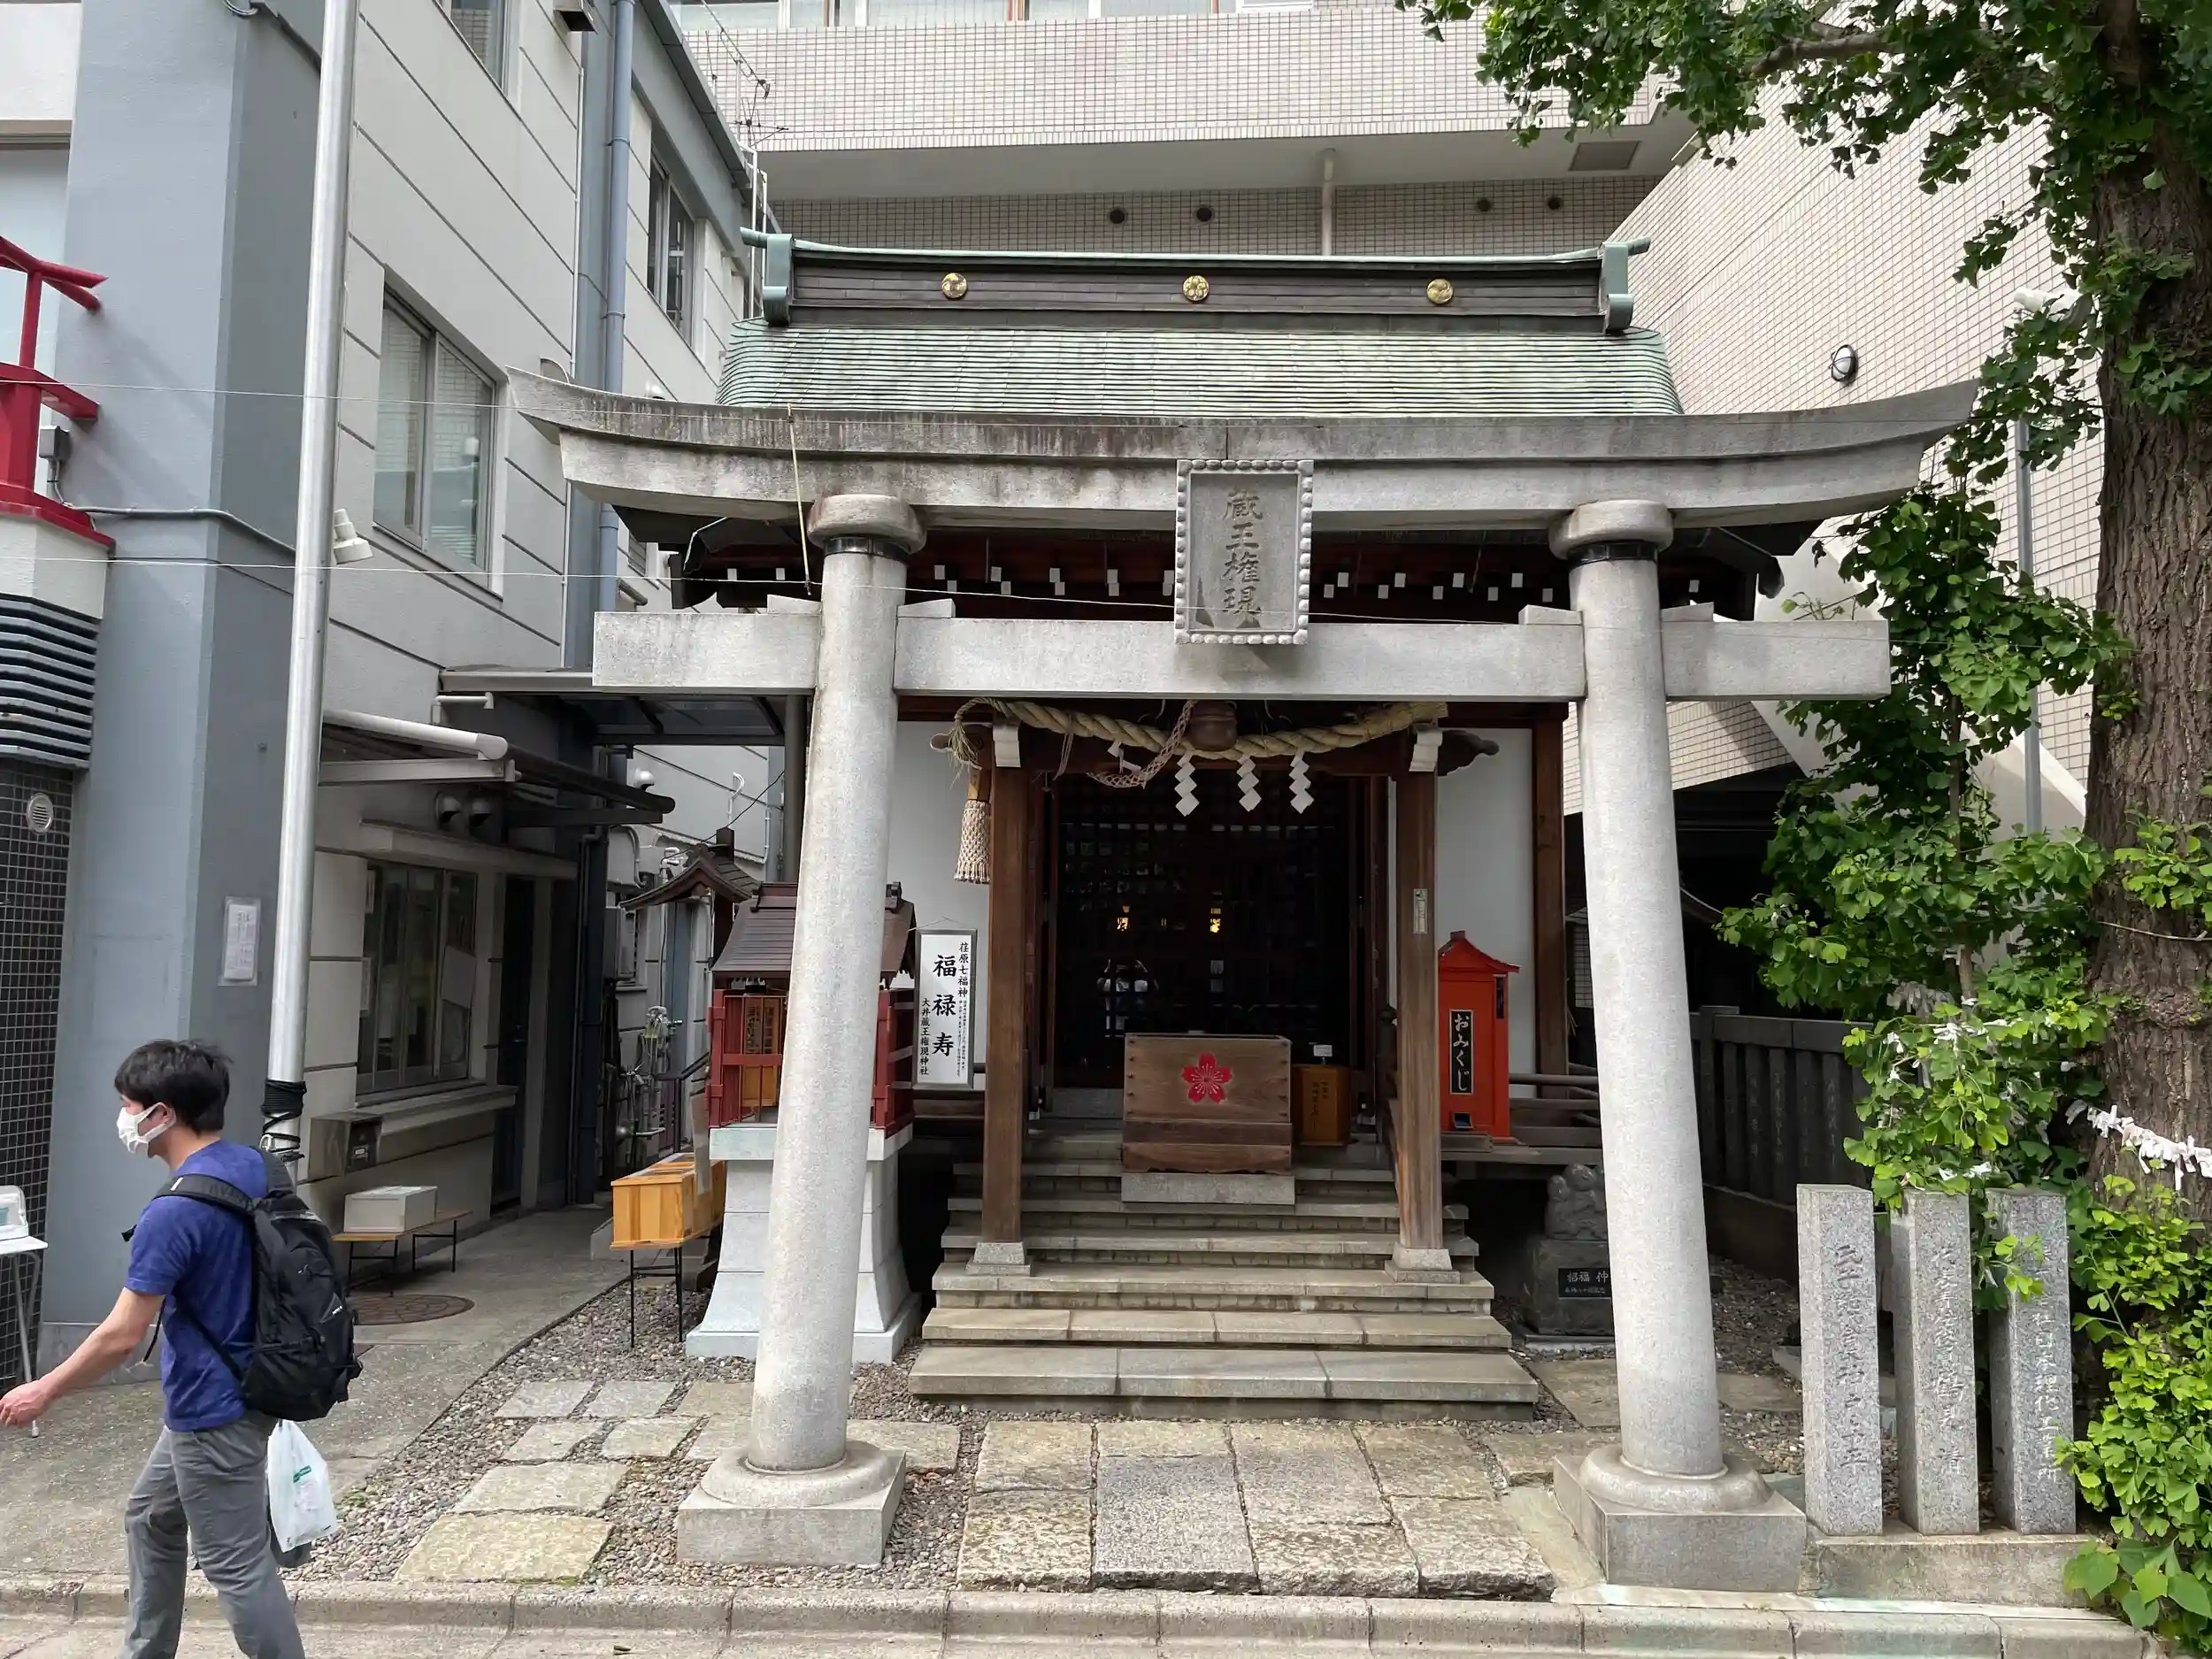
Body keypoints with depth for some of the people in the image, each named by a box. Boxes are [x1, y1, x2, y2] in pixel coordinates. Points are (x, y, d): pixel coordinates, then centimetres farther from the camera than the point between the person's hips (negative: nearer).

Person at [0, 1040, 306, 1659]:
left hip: (214, 1414, -9)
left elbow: (122, 1336, -22)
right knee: (151, 1520, 26)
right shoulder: (251, 1165, -1)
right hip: (239, 1391, 9)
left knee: (238, 1567, 4)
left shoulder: (174, 1212, -27)